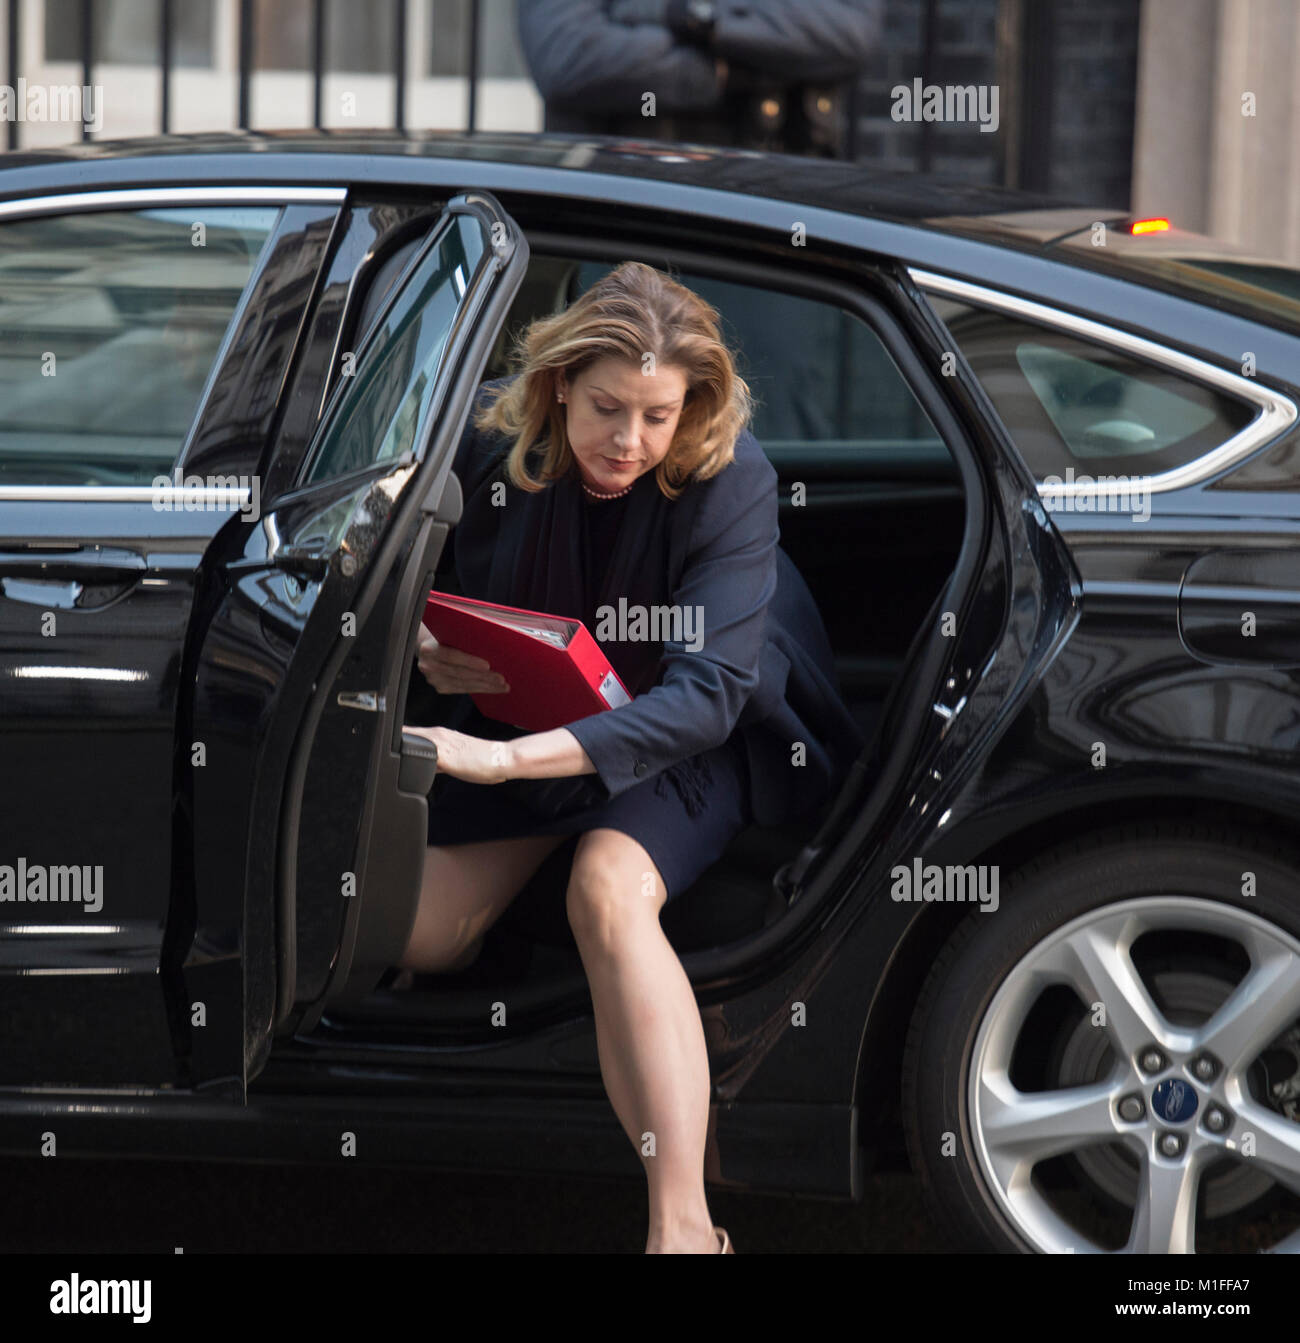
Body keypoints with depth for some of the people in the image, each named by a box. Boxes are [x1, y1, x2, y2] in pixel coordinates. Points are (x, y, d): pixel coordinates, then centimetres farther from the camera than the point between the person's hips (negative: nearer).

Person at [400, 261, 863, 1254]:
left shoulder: (731, 480, -28)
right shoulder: (491, 435, -19)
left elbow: (706, 693, -35)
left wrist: (507, 759, -45)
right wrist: (428, 651, -26)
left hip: (690, 736, -4)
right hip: (530, 718, 4)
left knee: (611, 890, -33)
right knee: (415, 939, -9)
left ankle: (682, 1224, -38)